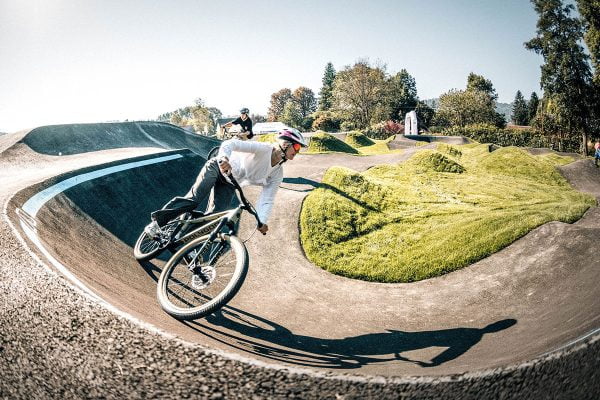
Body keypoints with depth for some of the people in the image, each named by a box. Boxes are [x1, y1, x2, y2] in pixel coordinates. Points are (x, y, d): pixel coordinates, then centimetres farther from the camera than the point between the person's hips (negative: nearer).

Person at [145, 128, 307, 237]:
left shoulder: (277, 175, -5)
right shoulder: (263, 149, -24)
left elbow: (267, 200, -9)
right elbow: (231, 143, -33)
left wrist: (262, 221, -27)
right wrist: (223, 158, -55)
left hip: (229, 185, 6)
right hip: (219, 167, -6)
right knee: (194, 199, -21)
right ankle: (157, 223, -9)